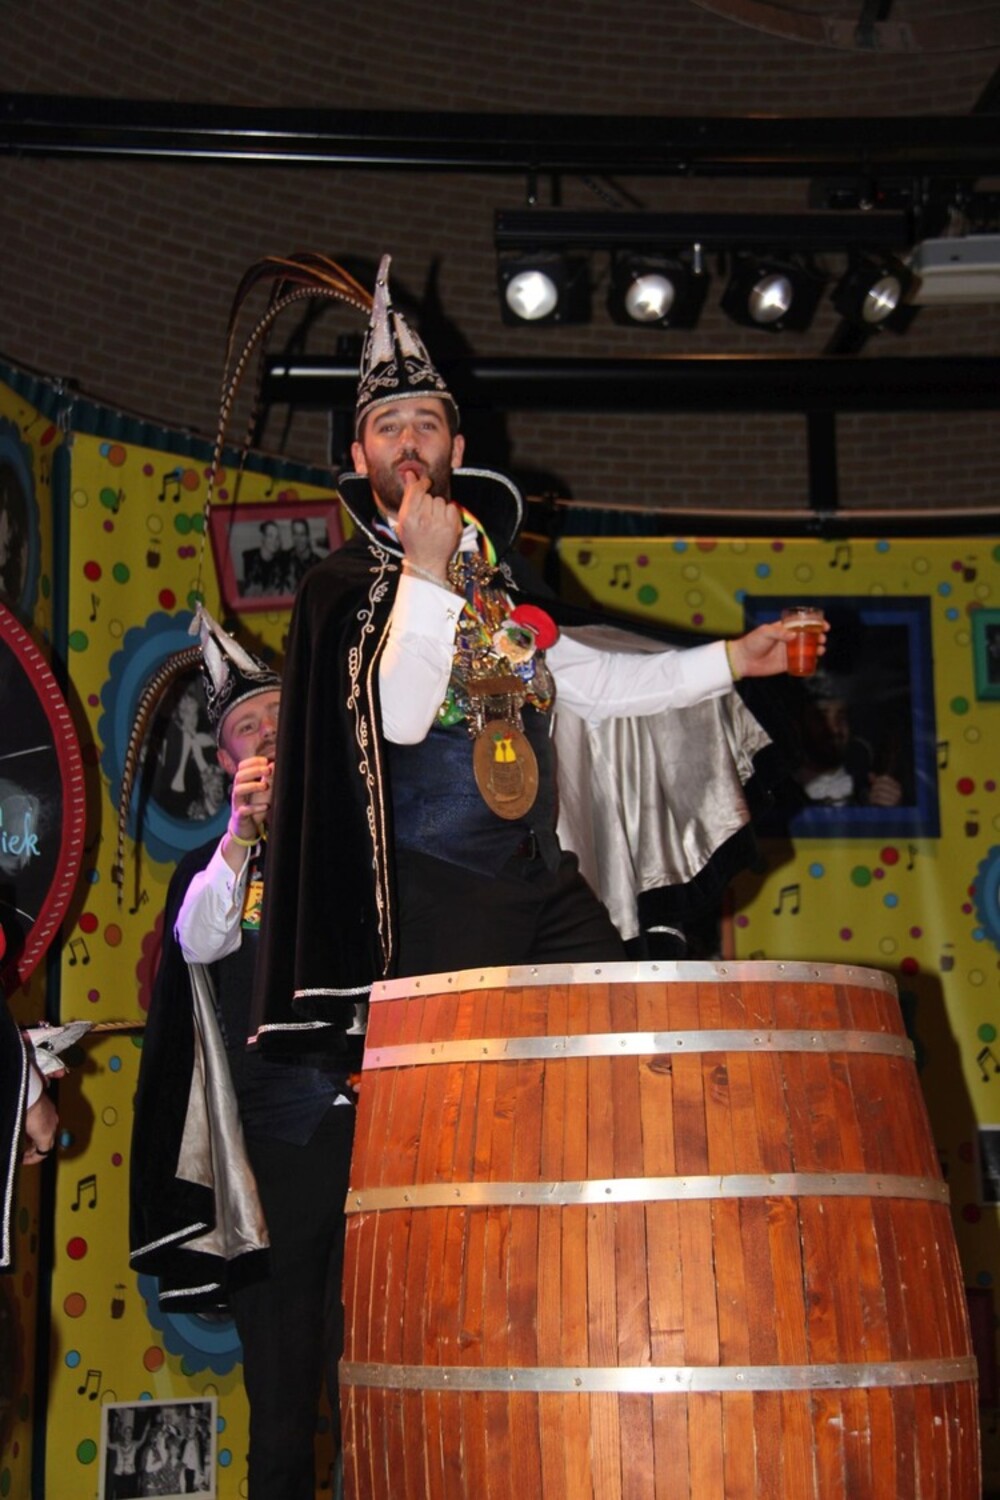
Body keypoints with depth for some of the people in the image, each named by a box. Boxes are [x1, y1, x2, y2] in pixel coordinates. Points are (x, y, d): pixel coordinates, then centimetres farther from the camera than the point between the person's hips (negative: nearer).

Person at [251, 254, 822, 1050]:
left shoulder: (497, 560, 17)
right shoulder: (343, 584, -1)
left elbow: (586, 678, 24)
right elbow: (398, 719, -17)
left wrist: (733, 658, 21)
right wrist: (425, 571, -19)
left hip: (542, 873, 6)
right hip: (436, 890, -6)